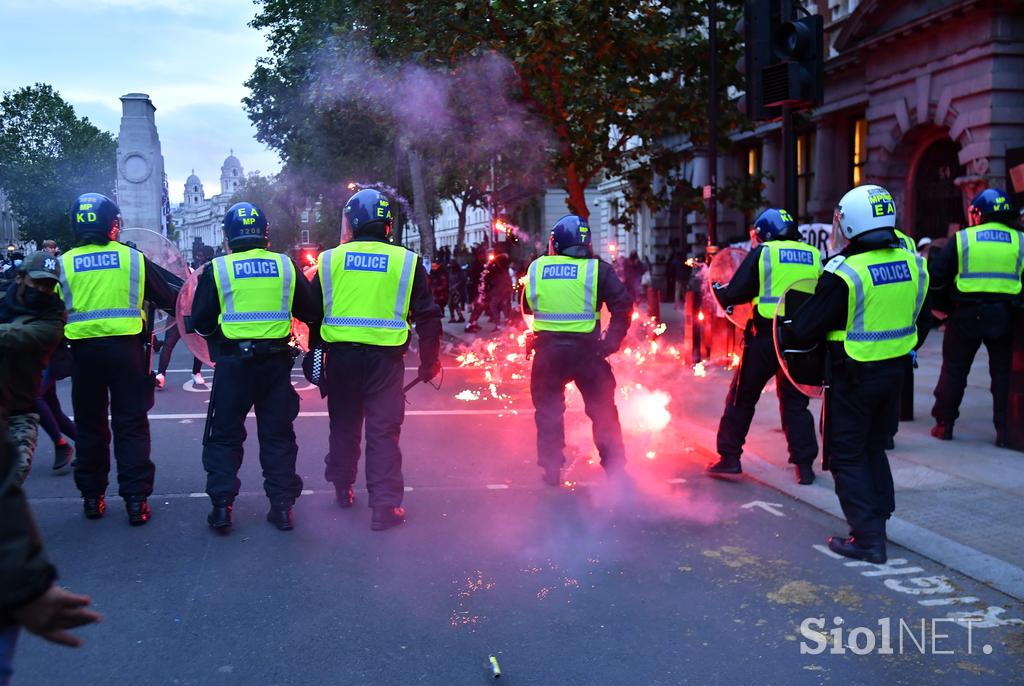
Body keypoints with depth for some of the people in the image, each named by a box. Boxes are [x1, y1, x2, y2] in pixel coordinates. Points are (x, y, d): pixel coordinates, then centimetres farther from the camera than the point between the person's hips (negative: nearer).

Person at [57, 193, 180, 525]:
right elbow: (167, 297, 5)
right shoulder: (133, 259, -2)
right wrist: (184, 290, 25)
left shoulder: (64, 264, 1)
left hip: (84, 351, 1)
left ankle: (92, 497, 22)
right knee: (131, 425, 4)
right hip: (126, 348, -1)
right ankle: (136, 500, 3)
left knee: (89, 425, 14)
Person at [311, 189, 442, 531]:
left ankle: (342, 487, 35)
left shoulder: (330, 260, 2)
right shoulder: (407, 262, -3)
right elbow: (428, 317, -1)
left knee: (344, 424, 20)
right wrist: (429, 362, 9)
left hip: (341, 355, 2)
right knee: (383, 430, 3)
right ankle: (385, 505, 3)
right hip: (385, 358, -2)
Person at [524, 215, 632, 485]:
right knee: (602, 410, 12)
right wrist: (611, 341, -4)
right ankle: (615, 468, 16)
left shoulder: (536, 267, 1)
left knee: (548, 410, 16)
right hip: (587, 350, -1)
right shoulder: (597, 269, -5)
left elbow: (527, 306, 13)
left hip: (548, 350, 1)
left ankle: (551, 468, 19)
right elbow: (623, 305, -9)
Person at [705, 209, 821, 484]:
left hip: (765, 338, -3)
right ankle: (805, 464, 13)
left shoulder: (762, 253, -3)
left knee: (742, 397, 10)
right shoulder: (814, 257, 7)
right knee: (795, 401, 14)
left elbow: (733, 295, -4)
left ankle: (729, 457, 14)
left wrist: (718, 289, 15)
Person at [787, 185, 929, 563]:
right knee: (874, 447, 23)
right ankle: (877, 519, 33)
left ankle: (868, 538, 5)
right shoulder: (912, 264, -2)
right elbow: (915, 317, 10)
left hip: (853, 376, -6)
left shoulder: (845, 273, -21)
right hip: (895, 369, 6)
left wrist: (790, 327, 3)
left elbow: (803, 332, -18)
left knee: (848, 455, 6)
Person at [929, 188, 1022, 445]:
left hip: (967, 314, -1)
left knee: (954, 369, 11)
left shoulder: (961, 239, -4)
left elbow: (936, 277, -4)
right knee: (1003, 371, 12)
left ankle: (944, 424, 16)